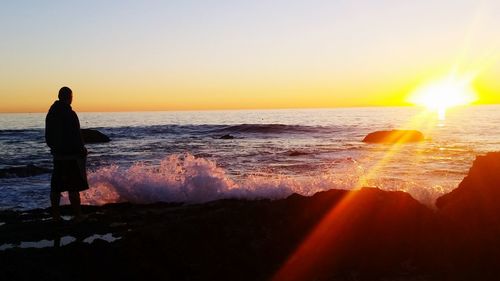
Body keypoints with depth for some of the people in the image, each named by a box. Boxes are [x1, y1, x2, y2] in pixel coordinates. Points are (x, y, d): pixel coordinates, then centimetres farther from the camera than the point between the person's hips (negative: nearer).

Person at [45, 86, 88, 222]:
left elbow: (48, 136, 15)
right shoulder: (69, 114, -17)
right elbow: (76, 135, -18)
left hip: (57, 154, 8)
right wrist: (82, 150, -8)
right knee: (74, 187, -3)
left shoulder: (51, 113, 9)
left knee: (56, 186, 11)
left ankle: (55, 214, 16)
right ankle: (78, 215, 2)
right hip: (71, 155, -8)